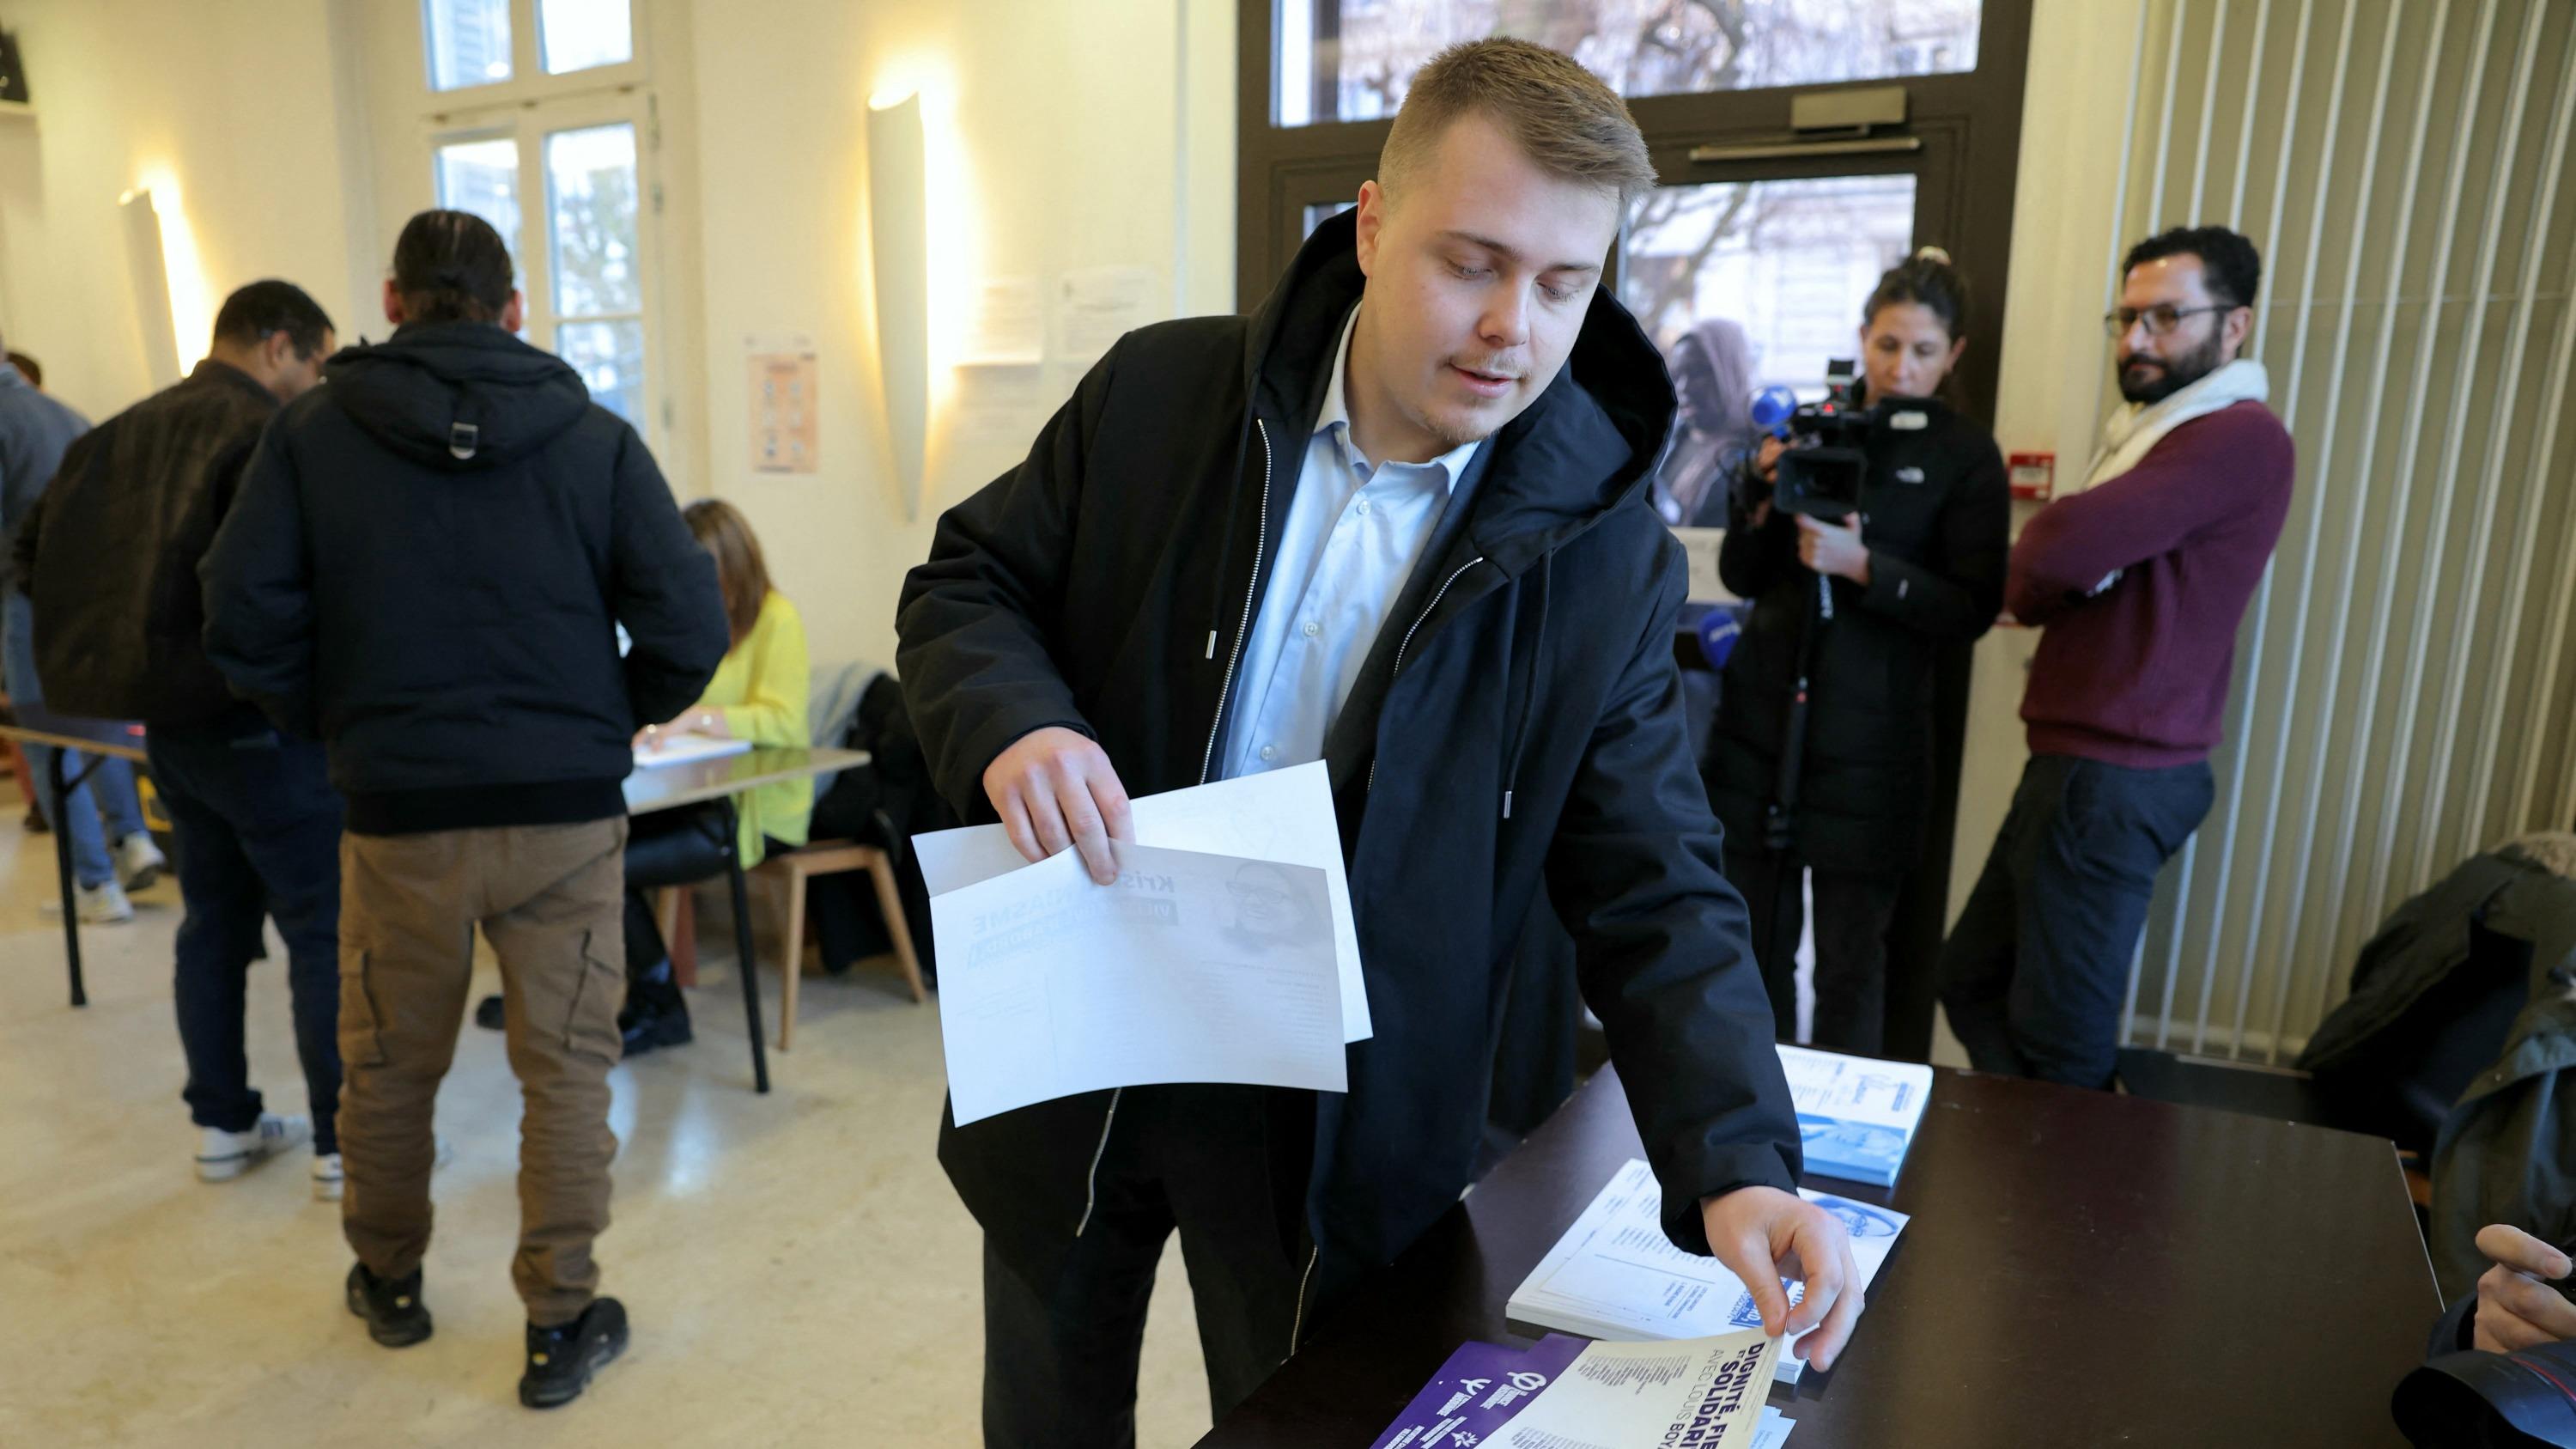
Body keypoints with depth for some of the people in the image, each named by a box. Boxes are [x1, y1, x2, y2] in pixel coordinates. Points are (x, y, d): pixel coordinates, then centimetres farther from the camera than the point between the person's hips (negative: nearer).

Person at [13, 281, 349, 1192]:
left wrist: (120, 629, 18)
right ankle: (346, 1143, 3)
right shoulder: (268, 435, -14)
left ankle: (222, 1125, 26)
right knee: (325, 929, -1)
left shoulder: (123, 432, 12)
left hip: (168, 723, 8)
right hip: (255, 722, -8)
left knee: (213, 919, 17)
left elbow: (35, 551, 15)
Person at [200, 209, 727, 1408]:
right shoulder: (595, 439, -1)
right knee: (566, 1070, 9)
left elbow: (244, 623, -6)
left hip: (399, 813, 1)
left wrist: (332, 722, 11)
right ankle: (560, 1325, 18)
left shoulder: (313, 431, 0)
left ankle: (388, 1283, 40)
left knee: (388, 1065, 19)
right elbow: (688, 627, -8)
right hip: (567, 810, -1)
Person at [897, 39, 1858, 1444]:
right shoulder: (1161, 392, -9)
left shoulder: (1603, 558, -12)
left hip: (1337, 1131, -1)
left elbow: (1654, 895, -10)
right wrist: (1011, 723, -22)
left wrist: (1737, 1160, -23)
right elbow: (966, 583, 0)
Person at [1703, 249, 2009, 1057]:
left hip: (1868, 743, -2)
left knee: (1851, 966, 1)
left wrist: (1864, 566, -19)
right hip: (1761, 719, 3)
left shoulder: (1966, 458, 1)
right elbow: (1740, 577, 8)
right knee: (1755, 945, 8)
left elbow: (1973, 610, -6)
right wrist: (1762, 491, -9)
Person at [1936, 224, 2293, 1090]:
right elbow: (2029, 593, 17)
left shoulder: (2239, 436, -12)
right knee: (1970, 983, 16)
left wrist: (2038, 564, -2)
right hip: (2072, 763, 10)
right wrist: (2063, 567, -5)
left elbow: (2061, 548, -24)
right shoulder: (2152, 436, 21)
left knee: (2061, 1047, -2)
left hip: (2115, 781, -10)